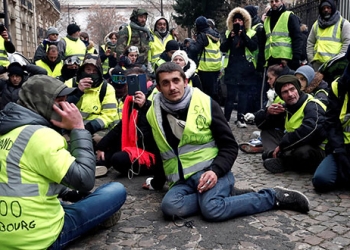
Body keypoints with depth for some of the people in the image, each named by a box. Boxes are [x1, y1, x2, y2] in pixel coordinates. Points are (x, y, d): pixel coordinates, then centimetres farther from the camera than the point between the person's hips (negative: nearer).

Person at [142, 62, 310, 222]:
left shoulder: (205, 103, -4)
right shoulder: (153, 114, 5)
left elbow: (229, 147, -3)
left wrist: (215, 171, -19)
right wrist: (157, 182, 16)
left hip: (210, 170, -3)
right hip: (182, 179, 3)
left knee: (212, 209, -33)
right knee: (170, 207, -29)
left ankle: (273, 196, -13)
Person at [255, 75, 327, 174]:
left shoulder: (312, 106, -17)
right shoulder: (285, 107, 7)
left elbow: (310, 130, -37)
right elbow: (260, 124, 10)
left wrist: (282, 146, -31)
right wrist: (268, 112, -14)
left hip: (316, 149, -7)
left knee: (302, 152, -42)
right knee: (266, 131, 6)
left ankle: (279, 160, -10)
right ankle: (275, 156, -22)